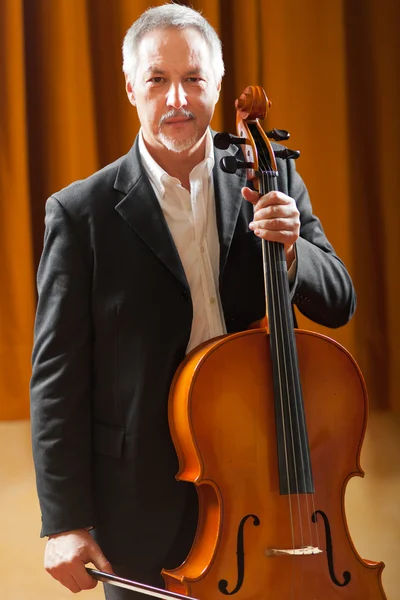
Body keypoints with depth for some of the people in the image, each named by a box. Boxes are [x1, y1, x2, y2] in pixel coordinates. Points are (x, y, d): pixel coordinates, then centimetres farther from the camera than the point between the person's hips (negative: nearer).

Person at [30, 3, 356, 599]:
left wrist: (291, 250, -16)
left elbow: (337, 304, 6)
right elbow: (57, 374, -6)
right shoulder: (82, 212, -6)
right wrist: (65, 522, -9)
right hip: (145, 502, -2)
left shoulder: (273, 180, 4)